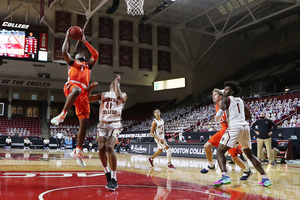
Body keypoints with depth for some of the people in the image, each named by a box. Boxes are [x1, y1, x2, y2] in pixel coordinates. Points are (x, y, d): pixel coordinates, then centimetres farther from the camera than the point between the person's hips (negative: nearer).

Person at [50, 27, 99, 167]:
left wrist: (84, 42, 29)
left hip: (83, 92, 3)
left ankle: (78, 151, -2)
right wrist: (67, 37, 20)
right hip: (71, 86, -3)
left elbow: (96, 54, 26)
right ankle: (62, 115, -36)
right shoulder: (71, 63, 29)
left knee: (84, 122, -8)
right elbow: (64, 52, 12)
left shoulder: (88, 66, 36)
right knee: (77, 89, -44)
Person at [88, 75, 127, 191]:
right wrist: (90, 87, 0)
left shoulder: (123, 95, 10)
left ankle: (114, 179, -19)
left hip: (115, 125, -3)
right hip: (102, 124, 4)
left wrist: (117, 82, -6)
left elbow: (119, 96, -16)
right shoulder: (103, 95, 20)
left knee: (109, 147, -24)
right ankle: (107, 171, 14)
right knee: (102, 149, -13)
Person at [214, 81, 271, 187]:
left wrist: (216, 119, 9)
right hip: (245, 127, 7)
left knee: (220, 151, -2)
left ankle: (225, 176, -23)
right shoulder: (241, 101, 23)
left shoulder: (226, 99, 5)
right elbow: (249, 116, 28)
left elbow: (221, 112, -10)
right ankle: (265, 178, 14)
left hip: (234, 127, -7)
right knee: (249, 154, 19)